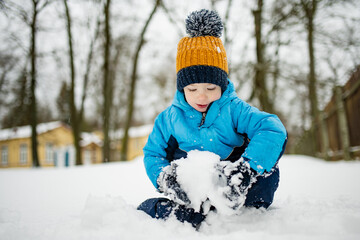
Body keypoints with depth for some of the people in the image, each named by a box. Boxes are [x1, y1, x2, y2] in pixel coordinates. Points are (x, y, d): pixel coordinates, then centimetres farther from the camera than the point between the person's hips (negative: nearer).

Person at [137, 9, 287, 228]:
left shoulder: (234, 109, -4)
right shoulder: (168, 118, 4)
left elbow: (272, 129, -17)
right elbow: (152, 154, 6)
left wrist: (247, 169, -34)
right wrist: (165, 178, -18)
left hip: (229, 192, -1)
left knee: (267, 165, -27)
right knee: (146, 209, -24)